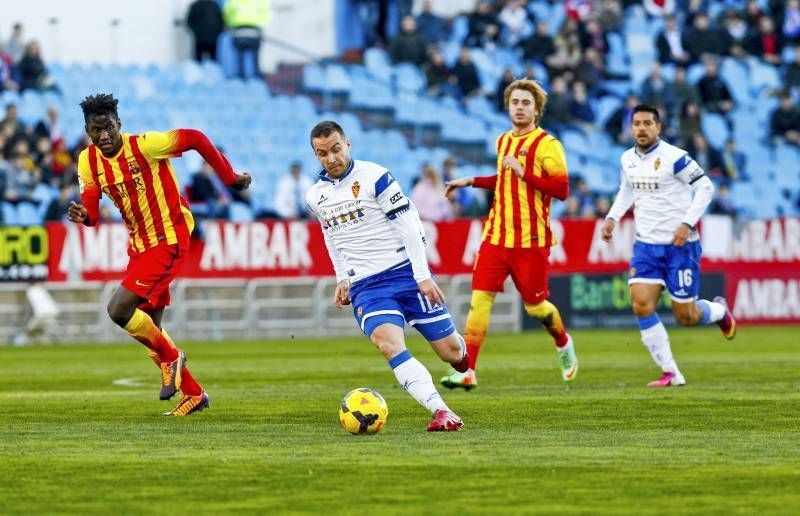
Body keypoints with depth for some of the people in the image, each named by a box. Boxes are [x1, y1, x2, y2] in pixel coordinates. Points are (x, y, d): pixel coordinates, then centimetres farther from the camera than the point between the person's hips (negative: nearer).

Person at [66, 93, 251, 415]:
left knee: (119, 310, -20)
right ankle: (194, 394, 27)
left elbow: (194, 138, -14)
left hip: (169, 241, -8)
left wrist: (229, 177, -8)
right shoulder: (88, 161, -1)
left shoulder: (144, 146, -20)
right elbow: (91, 209, -2)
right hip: (139, 245, 8)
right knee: (149, 328, 12)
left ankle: (170, 356, 4)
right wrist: (84, 216, -27)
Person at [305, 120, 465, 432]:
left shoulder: (374, 177, -8)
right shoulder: (316, 196, 8)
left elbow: (409, 225, -9)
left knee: (450, 352, 0)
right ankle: (441, 412, -34)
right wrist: (342, 279, 17)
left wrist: (422, 275, -15)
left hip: (405, 272, -3)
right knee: (388, 342, -27)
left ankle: (461, 351, 41)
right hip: (365, 288, 3)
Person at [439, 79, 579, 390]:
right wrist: (471, 181, 26)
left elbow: (561, 189, -16)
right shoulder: (503, 142, 15)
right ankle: (466, 370, -11)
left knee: (535, 305, 4)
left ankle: (563, 344, 37)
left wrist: (524, 173, -22)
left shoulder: (546, 145, -8)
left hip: (531, 239, -5)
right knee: (480, 297, -8)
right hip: (496, 236, 5)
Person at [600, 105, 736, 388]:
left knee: (686, 317, 1)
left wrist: (687, 224, -19)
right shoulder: (627, 159, 5)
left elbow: (705, 187, -12)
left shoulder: (674, 157, -15)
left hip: (679, 245, -5)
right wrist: (612, 218, 9)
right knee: (641, 306, -13)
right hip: (646, 245, 5)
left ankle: (720, 311, 37)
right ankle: (671, 374, -5)